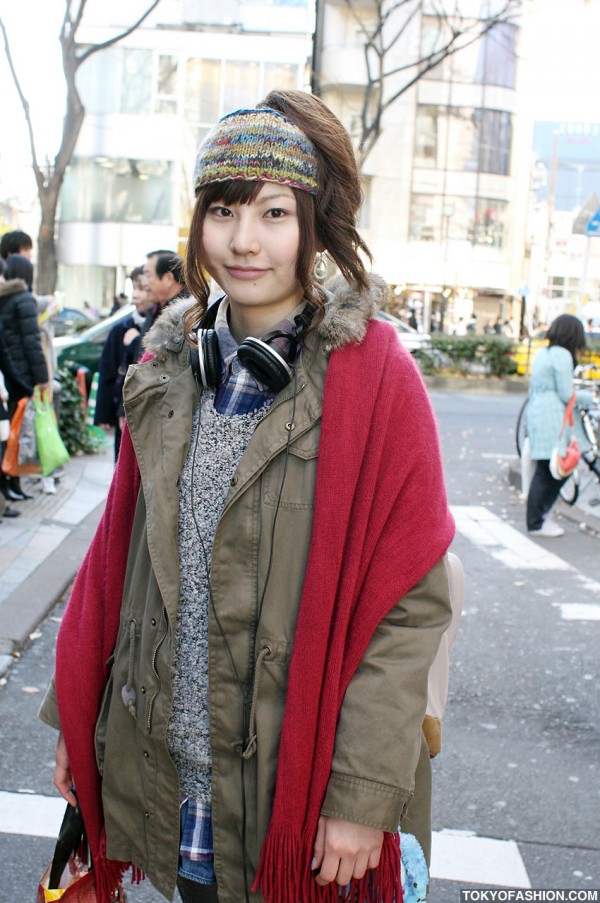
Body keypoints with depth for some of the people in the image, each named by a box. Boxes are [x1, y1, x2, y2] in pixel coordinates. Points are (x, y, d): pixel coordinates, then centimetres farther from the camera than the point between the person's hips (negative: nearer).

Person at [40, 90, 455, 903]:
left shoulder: (377, 377, -12)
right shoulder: (169, 368, 3)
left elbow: (410, 605, -14)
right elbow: (117, 555, 7)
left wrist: (365, 795, -17)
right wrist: (74, 718, 7)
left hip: (298, 782, -4)